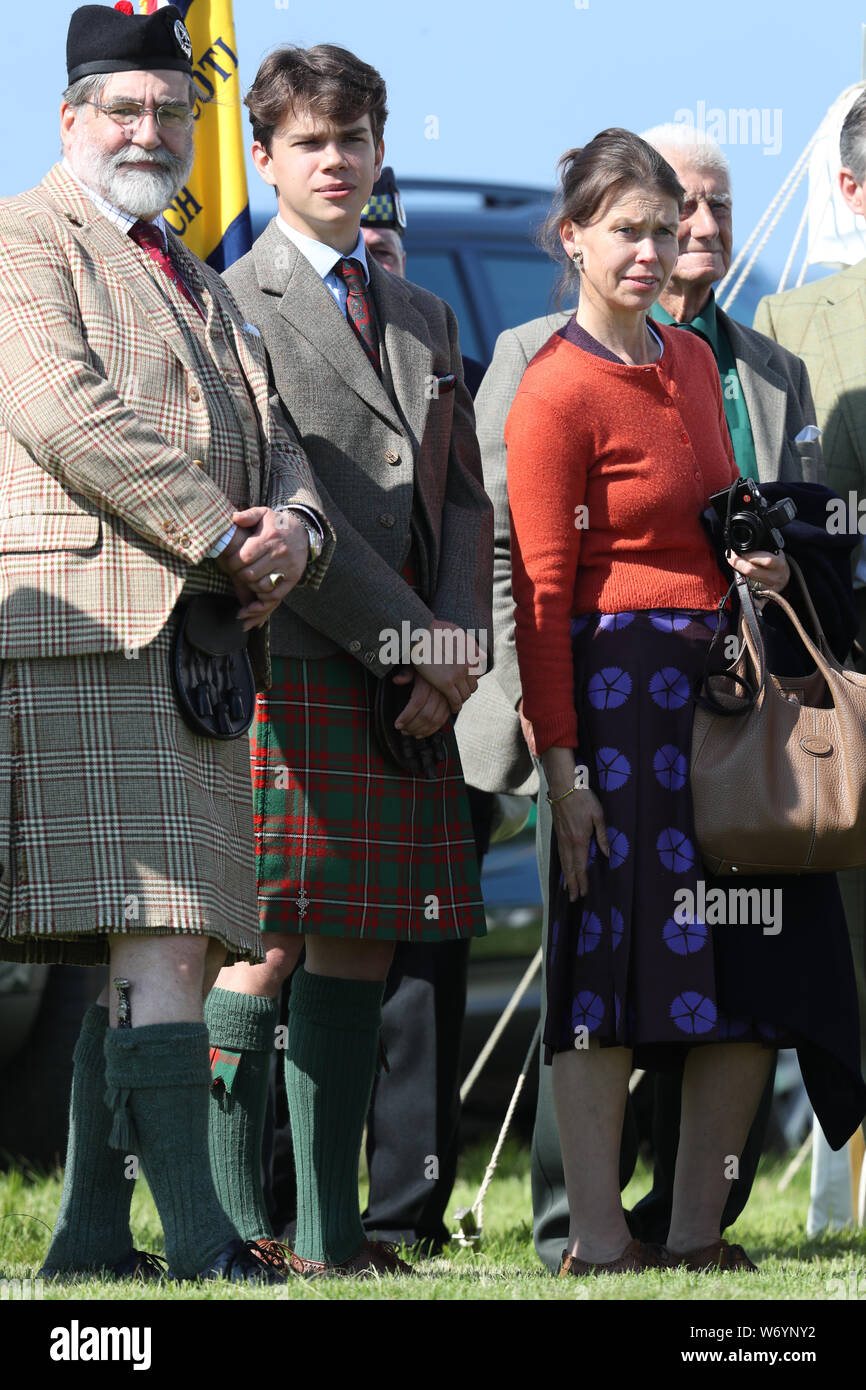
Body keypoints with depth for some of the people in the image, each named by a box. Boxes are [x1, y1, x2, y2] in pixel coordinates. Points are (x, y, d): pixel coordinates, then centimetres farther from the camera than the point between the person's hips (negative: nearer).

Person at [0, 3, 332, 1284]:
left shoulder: (195, 282, 27)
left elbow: (266, 441, 23)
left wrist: (292, 529, -1)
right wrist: (220, 538, -14)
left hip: (198, 644, 9)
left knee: (164, 953, 5)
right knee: (161, 946, -16)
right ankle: (192, 1228, -19)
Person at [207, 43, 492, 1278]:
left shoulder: (424, 319, 21)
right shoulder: (233, 307, -1)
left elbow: (463, 498, 18)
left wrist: (458, 643, 1)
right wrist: (403, 639, -13)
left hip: (410, 684, 6)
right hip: (289, 664, -6)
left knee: (361, 946, 5)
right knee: (269, 944, -9)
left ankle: (332, 1231, 7)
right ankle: (236, 1225, -7)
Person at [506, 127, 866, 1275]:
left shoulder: (692, 362, 14)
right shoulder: (557, 391, -9)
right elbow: (543, 593, -12)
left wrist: (759, 562, 6)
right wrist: (561, 763, -16)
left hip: (727, 683, 8)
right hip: (618, 688, -8)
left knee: (757, 970, 4)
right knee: (610, 965, -6)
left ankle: (697, 1233, 11)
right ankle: (598, 1246, -2)